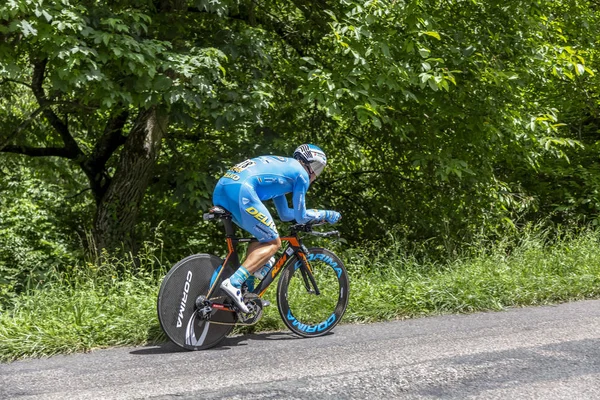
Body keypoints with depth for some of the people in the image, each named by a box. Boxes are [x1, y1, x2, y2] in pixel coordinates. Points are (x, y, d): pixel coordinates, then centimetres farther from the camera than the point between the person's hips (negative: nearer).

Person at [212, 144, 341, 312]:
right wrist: (326, 214, 29)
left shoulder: (281, 166, 35)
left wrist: (319, 214, 43)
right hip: (240, 190, -9)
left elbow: (285, 214, 39)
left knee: (263, 239, 22)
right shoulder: (301, 173, 11)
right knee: (273, 243, 0)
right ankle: (234, 282, -16)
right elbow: (301, 217, 14)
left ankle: (246, 291, 14)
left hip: (221, 188, 9)